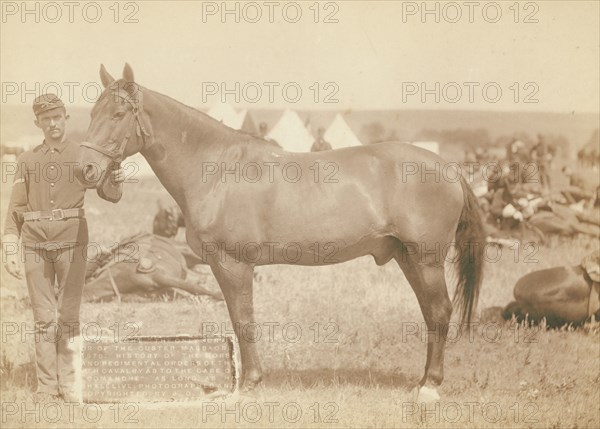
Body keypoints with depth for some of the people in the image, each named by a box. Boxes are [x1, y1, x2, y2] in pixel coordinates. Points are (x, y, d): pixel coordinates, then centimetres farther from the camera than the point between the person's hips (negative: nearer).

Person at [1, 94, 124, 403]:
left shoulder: (82, 156, 5)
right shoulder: (27, 161, 11)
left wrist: (114, 179, -30)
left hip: (71, 242, -2)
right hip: (35, 246, 2)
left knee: (68, 316, -1)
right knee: (43, 318, 3)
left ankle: (71, 387, 4)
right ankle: (46, 387, 7)